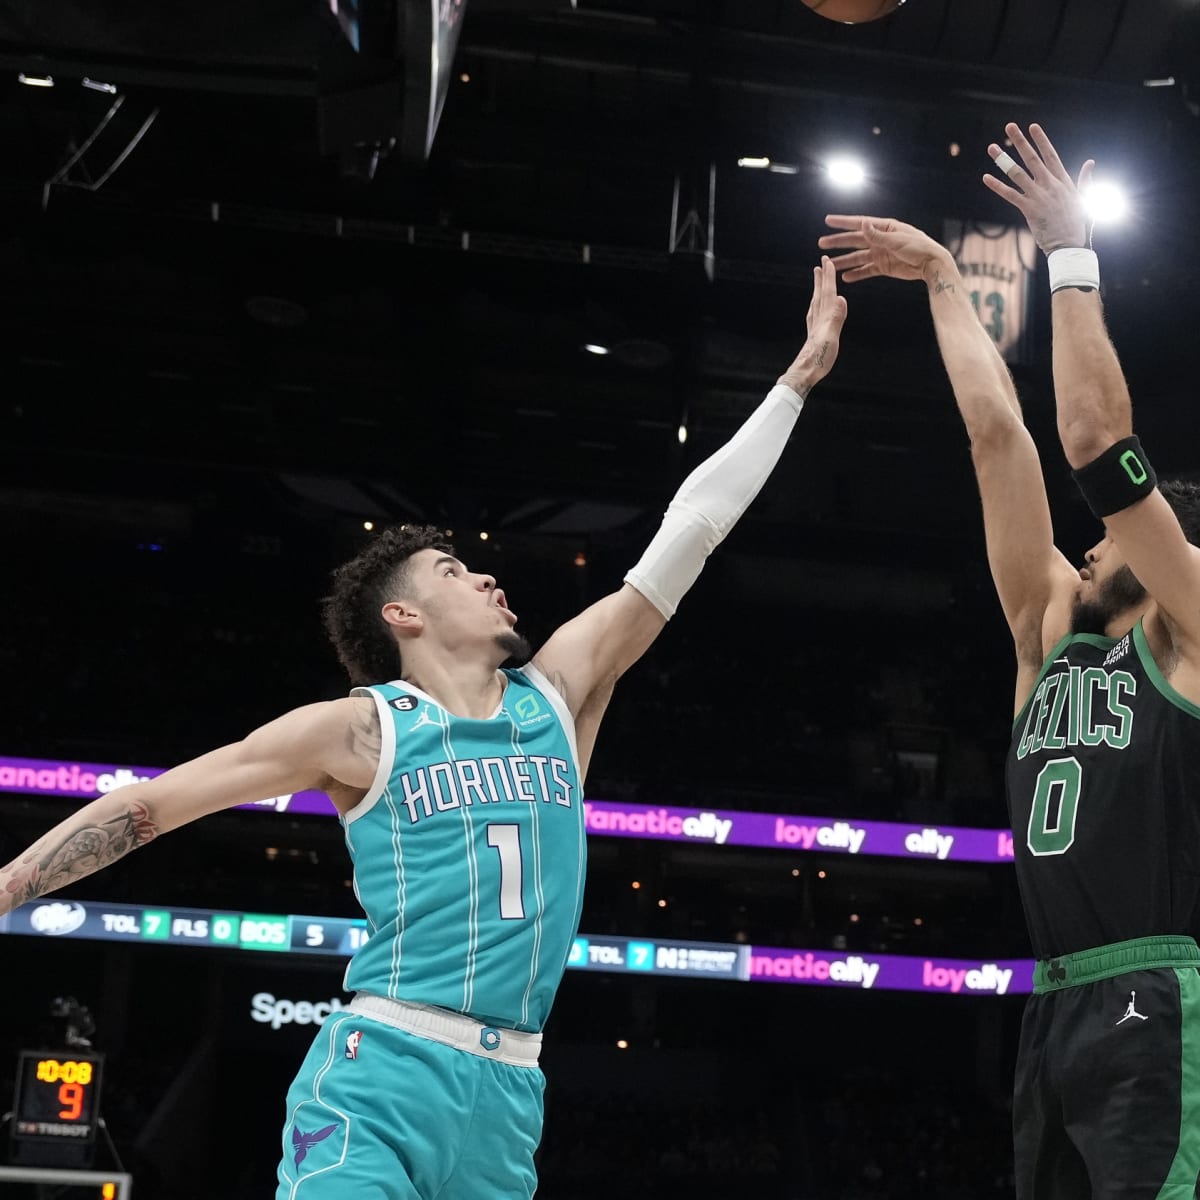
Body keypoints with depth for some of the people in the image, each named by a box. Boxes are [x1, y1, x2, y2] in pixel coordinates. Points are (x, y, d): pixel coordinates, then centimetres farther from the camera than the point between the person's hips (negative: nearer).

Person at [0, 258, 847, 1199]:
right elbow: (148, 805, 4)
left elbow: (691, 531, 12)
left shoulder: (558, 693, 12)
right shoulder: (362, 730, 1)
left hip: (507, 1092, 5)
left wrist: (800, 376, 14)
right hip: (381, 1075, -5)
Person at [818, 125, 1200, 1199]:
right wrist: (946, 281, 19)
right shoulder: (1056, 638, 18)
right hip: (1059, 1012, 8)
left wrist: (1072, 256, -2)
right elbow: (998, 436, 18)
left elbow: (1098, 443, -6)